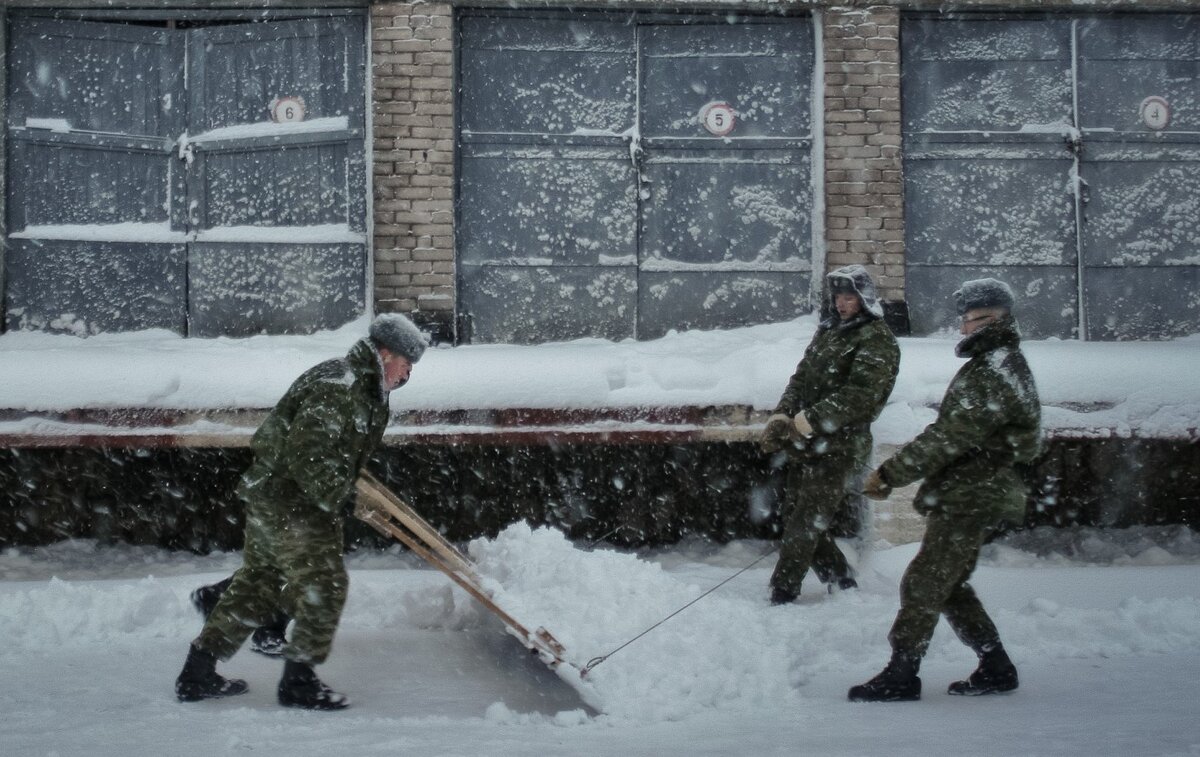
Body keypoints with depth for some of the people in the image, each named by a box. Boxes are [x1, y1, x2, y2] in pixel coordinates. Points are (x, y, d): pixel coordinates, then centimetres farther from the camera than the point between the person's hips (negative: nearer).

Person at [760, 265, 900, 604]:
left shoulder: (877, 341, -9)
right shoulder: (828, 331, 15)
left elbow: (859, 396, -21)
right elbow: (801, 378, 13)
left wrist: (806, 421, -24)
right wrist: (781, 416, -5)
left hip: (839, 448, -8)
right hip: (806, 446, 8)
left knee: (804, 526, -9)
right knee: (797, 519, 13)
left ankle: (781, 597, -5)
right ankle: (843, 584, 26)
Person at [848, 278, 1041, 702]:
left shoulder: (995, 372, -17)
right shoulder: (995, 364, 17)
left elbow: (949, 437, -22)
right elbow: (952, 434, 19)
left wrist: (889, 474, -18)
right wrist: (895, 475, 15)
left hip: (971, 498, -11)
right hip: (970, 496, 11)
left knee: (922, 585, -7)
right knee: (949, 586, 16)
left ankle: (900, 676, -1)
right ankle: (996, 669, 22)